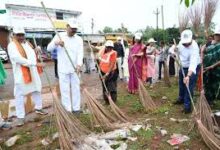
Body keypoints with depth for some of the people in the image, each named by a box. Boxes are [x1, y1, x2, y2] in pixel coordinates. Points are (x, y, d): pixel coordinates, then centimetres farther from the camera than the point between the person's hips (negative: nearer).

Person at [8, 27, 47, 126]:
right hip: (20, 74, -7)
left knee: (36, 90, 18)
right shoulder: (12, 45, -10)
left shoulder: (28, 44, 14)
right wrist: (34, 63, -27)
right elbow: (17, 58, -23)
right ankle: (20, 117, 7)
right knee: (20, 95, -2)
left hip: (33, 72, 7)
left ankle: (38, 108, 36)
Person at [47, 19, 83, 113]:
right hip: (63, 69, -1)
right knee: (65, 90, 4)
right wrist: (56, 43, -24)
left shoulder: (79, 39, 2)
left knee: (76, 89, 9)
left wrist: (79, 64, -28)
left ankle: (76, 108, 22)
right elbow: (49, 48, -2)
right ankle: (67, 109, 14)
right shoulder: (59, 36, 0)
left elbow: (80, 53, -9)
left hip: (75, 68, 2)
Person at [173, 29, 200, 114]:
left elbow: (193, 63, -44)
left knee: (189, 87, -8)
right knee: (181, 85, 20)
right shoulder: (181, 43, -12)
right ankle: (181, 99, 42)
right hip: (183, 67, 7)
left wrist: (188, 76, -55)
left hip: (192, 69, -7)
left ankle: (187, 106, 3)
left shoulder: (194, 47, -33)